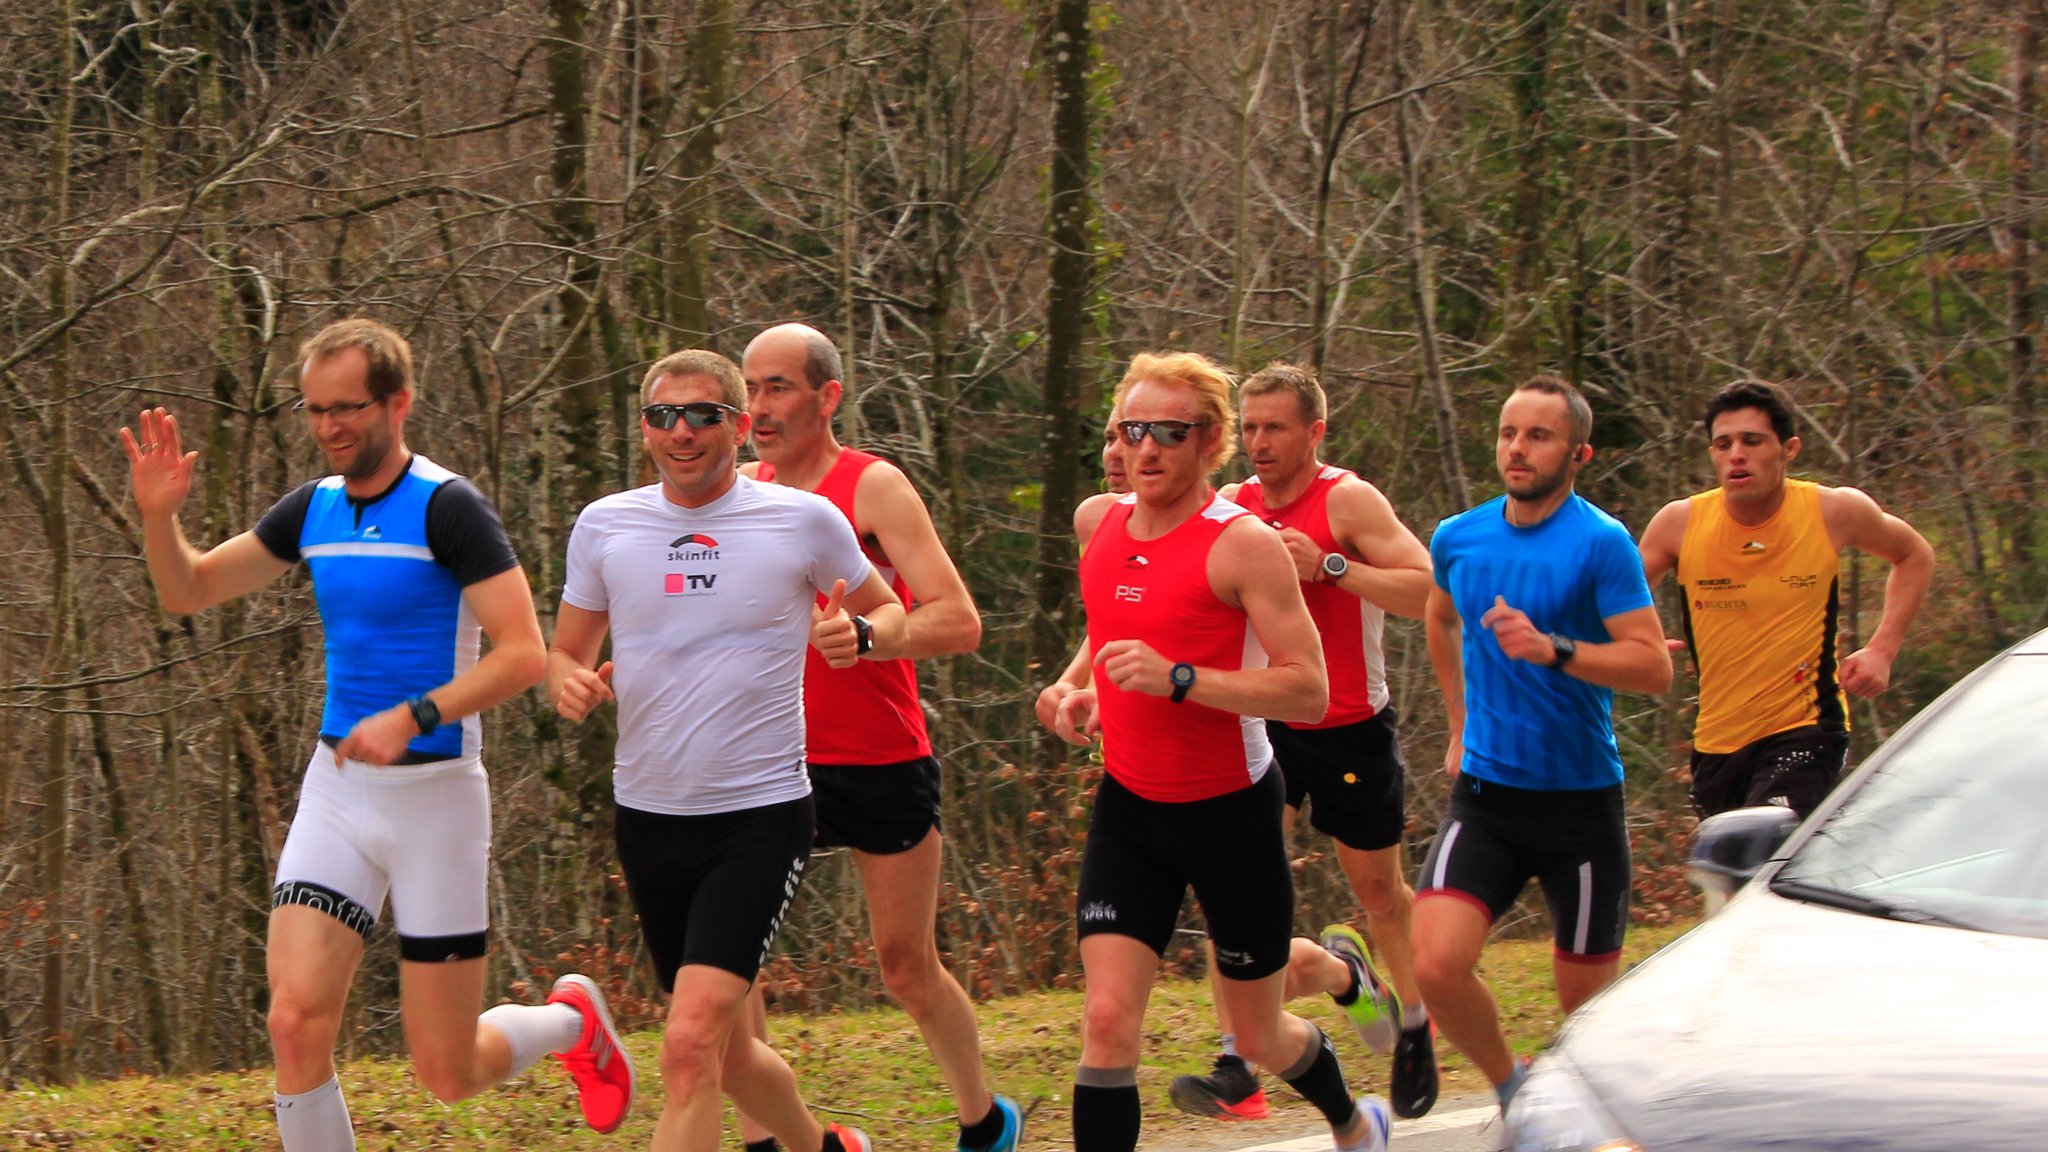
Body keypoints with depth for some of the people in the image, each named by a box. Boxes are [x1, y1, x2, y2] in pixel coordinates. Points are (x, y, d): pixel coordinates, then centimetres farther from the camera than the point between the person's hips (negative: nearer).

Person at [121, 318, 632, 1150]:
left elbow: (521, 654, -18)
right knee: (296, 1022, -13)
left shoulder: (449, 508, -13)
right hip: (338, 789, 5)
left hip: (435, 792, -5)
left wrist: (414, 717, -29)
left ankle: (571, 1019, 35)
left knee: (448, 1075, 2)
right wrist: (159, 515, -4)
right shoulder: (312, 510, 6)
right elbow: (187, 591, 15)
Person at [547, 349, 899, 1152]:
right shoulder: (604, 526, 3)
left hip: (761, 815, -4)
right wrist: (570, 684, -11)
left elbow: (892, 616, 12)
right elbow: (566, 654, 14)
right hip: (647, 815, 4)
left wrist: (860, 635, -12)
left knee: (690, 1043, -21)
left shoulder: (804, 521, -3)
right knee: (727, 1052, 15)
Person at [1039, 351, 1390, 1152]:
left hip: (1231, 810, -4)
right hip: (1128, 807, 4)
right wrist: (1084, 697, 3)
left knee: (1260, 1038, 12)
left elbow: (1308, 693, -22)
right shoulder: (1102, 526, 3)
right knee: (1107, 1020, -13)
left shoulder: (1243, 543, -17)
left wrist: (1178, 679, -31)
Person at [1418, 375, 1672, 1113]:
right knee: (1437, 964, -16)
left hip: (1581, 799, -3)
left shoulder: (1600, 544, -10)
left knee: (1587, 1004, 5)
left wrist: (1554, 651, -31)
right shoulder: (1457, 539, 5)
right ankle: (1512, 1088, 10)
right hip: (1485, 795, 3)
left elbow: (1654, 666, -17)